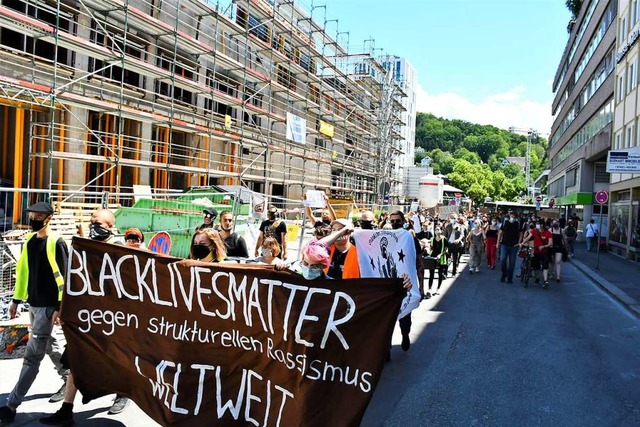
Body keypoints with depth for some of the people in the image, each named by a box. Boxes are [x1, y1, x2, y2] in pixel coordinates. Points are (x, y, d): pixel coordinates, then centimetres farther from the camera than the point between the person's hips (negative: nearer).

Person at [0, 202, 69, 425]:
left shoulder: (56, 243, -14)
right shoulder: (30, 239, 8)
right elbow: (23, 270, 15)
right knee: (48, 344, 21)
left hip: (49, 305, -8)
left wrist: (61, 306, -17)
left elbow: (64, 276, -15)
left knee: (32, 354, -5)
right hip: (33, 302, 8)